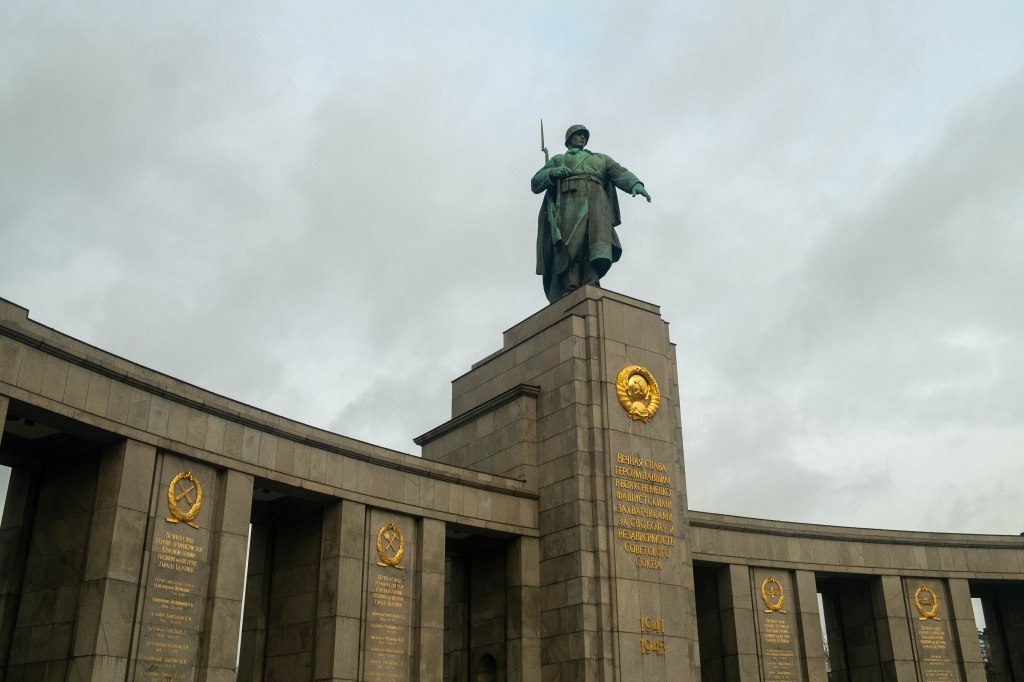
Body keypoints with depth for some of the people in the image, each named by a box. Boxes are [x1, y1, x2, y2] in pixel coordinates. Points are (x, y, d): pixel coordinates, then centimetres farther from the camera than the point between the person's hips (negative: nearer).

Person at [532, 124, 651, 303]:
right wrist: (552, 173, 1)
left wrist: (635, 184, -5)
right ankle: (570, 291, -35)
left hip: (596, 200, 1)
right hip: (569, 200, -1)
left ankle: (591, 285, -41)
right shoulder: (557, 160, 34)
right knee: (572, 246, -24)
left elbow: (621, 174, 18)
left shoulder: (601, 159, 37)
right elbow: (535, 184, 22)